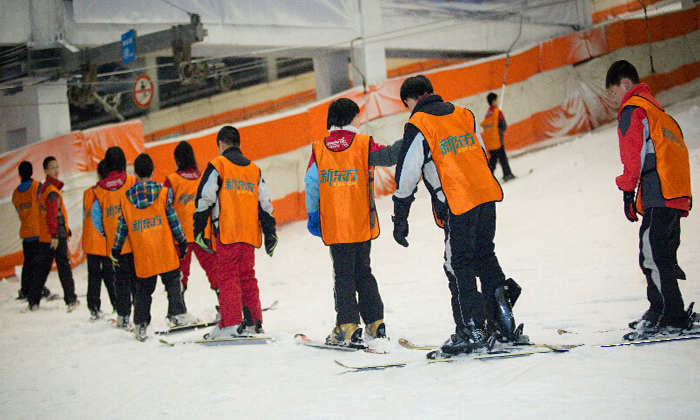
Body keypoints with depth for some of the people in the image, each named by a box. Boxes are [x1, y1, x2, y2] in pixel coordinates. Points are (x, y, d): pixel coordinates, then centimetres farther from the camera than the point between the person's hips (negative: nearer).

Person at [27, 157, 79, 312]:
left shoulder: (44, 188, 16)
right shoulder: (52, 190, -14)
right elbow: (52, 215, -21)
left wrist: (65, 230, 25)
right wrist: (55, 235, -24)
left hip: (44, 237, 9)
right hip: (57, 237, -9)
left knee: (42, 268, 11)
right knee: (64, 267, -2)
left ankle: (33, 300, 11)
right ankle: (70, 300, 0)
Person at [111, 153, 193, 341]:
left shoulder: (127, 198, 3)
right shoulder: (162, 192, -3)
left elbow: (122, 226, 8)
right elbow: (172, 219, -2)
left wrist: (116, 250, 17)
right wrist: (181, 241, 6)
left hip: (141, 253, 2)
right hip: (165, 251, -2)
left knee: (143, 288, 10)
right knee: (172, 282, 9)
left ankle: (140, 324, 7)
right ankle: (177, 313, -1)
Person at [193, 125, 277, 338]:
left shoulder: (218, 165, 0)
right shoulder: (254, 169, 17)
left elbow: (204, 199, -5)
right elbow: (265, 203, 16)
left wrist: (199, 230, -2)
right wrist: (270, 233, 19)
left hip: (227, 233, -5)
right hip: (250, 234, 5)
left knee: (227, 276, -5)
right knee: (247, 276, 12)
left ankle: (230, 324, -13)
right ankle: (254, 321, 10)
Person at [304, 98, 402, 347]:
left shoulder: (319, 149, 1)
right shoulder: (363, 145, -4)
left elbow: (311, 183, 0)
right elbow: (389, 156, -3)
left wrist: (313, 214, 10)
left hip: (333, 226, 0)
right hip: (361, 223, 0)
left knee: (343, 274, 3)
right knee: (363, 272, 14)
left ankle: (349, 327, -5)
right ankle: (375, 324, 16)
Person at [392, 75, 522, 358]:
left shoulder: (418, 125, -5)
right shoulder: (463, 115, 15)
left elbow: (407, 175, -5)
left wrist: (400, 219, 1)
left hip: (458, 206, -6)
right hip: (487, 196, 6)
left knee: (459, 266, 2)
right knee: (485, 256, 17)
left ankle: (472, 332, 2)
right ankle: (503, 324, 15)